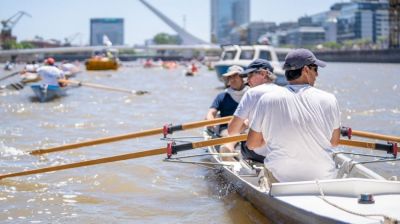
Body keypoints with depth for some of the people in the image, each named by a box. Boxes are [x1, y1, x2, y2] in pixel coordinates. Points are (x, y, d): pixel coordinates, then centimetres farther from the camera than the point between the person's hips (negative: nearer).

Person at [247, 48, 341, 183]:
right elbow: (335, 142, 7)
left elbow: (251, 144, 1)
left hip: (281, 180, -1)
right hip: (323, 179, 2)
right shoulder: (329, 100, -5)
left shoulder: (267, 100, -7)